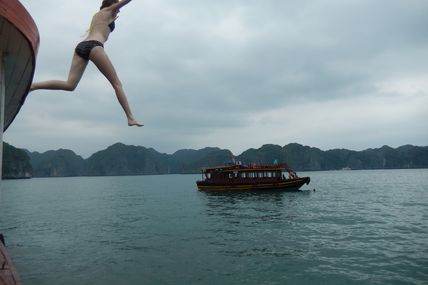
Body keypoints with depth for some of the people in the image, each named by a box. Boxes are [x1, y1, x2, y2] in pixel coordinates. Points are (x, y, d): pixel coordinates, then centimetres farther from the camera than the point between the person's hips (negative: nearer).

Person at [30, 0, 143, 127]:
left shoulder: (97, 15, 36)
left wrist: (112, 20, 66)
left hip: (81, 46, 7)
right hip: (93, 46, -7)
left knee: (69, 85, -7)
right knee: (117, 84, -5)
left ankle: (32, 86, -22)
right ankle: (130, 118, -13)